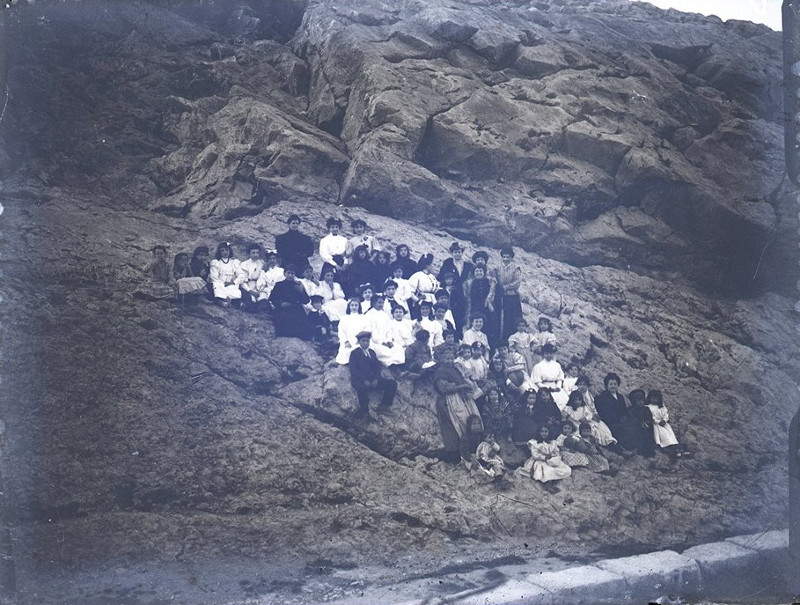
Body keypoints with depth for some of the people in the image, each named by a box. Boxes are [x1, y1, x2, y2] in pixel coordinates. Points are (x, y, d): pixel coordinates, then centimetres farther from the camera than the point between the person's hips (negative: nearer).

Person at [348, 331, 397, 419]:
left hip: (373, 380, 5)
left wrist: (376, 379, -7)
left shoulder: (372, 352, 21)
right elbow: (353, 369, -6)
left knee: (393, 383, -14)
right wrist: (364, 381, -18)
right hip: (360, 381, -5)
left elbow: (377, 367, 13)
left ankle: (383, 406, -9)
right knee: (362, 388, -42)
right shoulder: (355, 353, 5)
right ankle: (364, 411, -23)